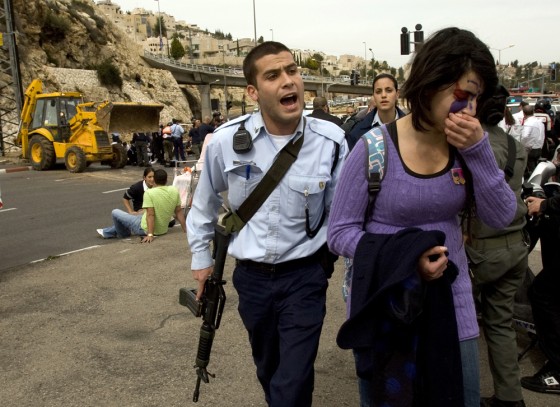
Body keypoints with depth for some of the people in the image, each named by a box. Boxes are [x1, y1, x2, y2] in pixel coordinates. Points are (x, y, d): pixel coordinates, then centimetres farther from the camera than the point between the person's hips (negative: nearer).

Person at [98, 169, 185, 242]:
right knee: (136, 215, 32)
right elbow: (179, 211, -2)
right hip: (163, 230, 7)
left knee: (115, 212, 8)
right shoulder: (175, 191, -6)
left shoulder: (149, 193, -22)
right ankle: (107, 232, 43)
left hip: (146, 229, -7)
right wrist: (185, 229, 4)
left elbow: (150, 215, -27)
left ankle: (122, 234, 35)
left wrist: (150, 235, -28)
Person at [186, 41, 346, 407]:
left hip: (305, 278, -2)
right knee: (268, 372, 23)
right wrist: (201, 257, 13)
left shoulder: (331, 142, -14)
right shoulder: (226, 141, -10)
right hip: (251, 277, 2)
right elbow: (205, 202, 7)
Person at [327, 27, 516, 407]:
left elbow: (501, 217, -7)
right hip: (386, 304, -4)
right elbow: (339, 232, -13)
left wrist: (479, 150, -20)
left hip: (451, 300, 4)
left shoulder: (465, 145, -3)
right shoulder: (373, 148, -17)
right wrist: (404, 256, -26)